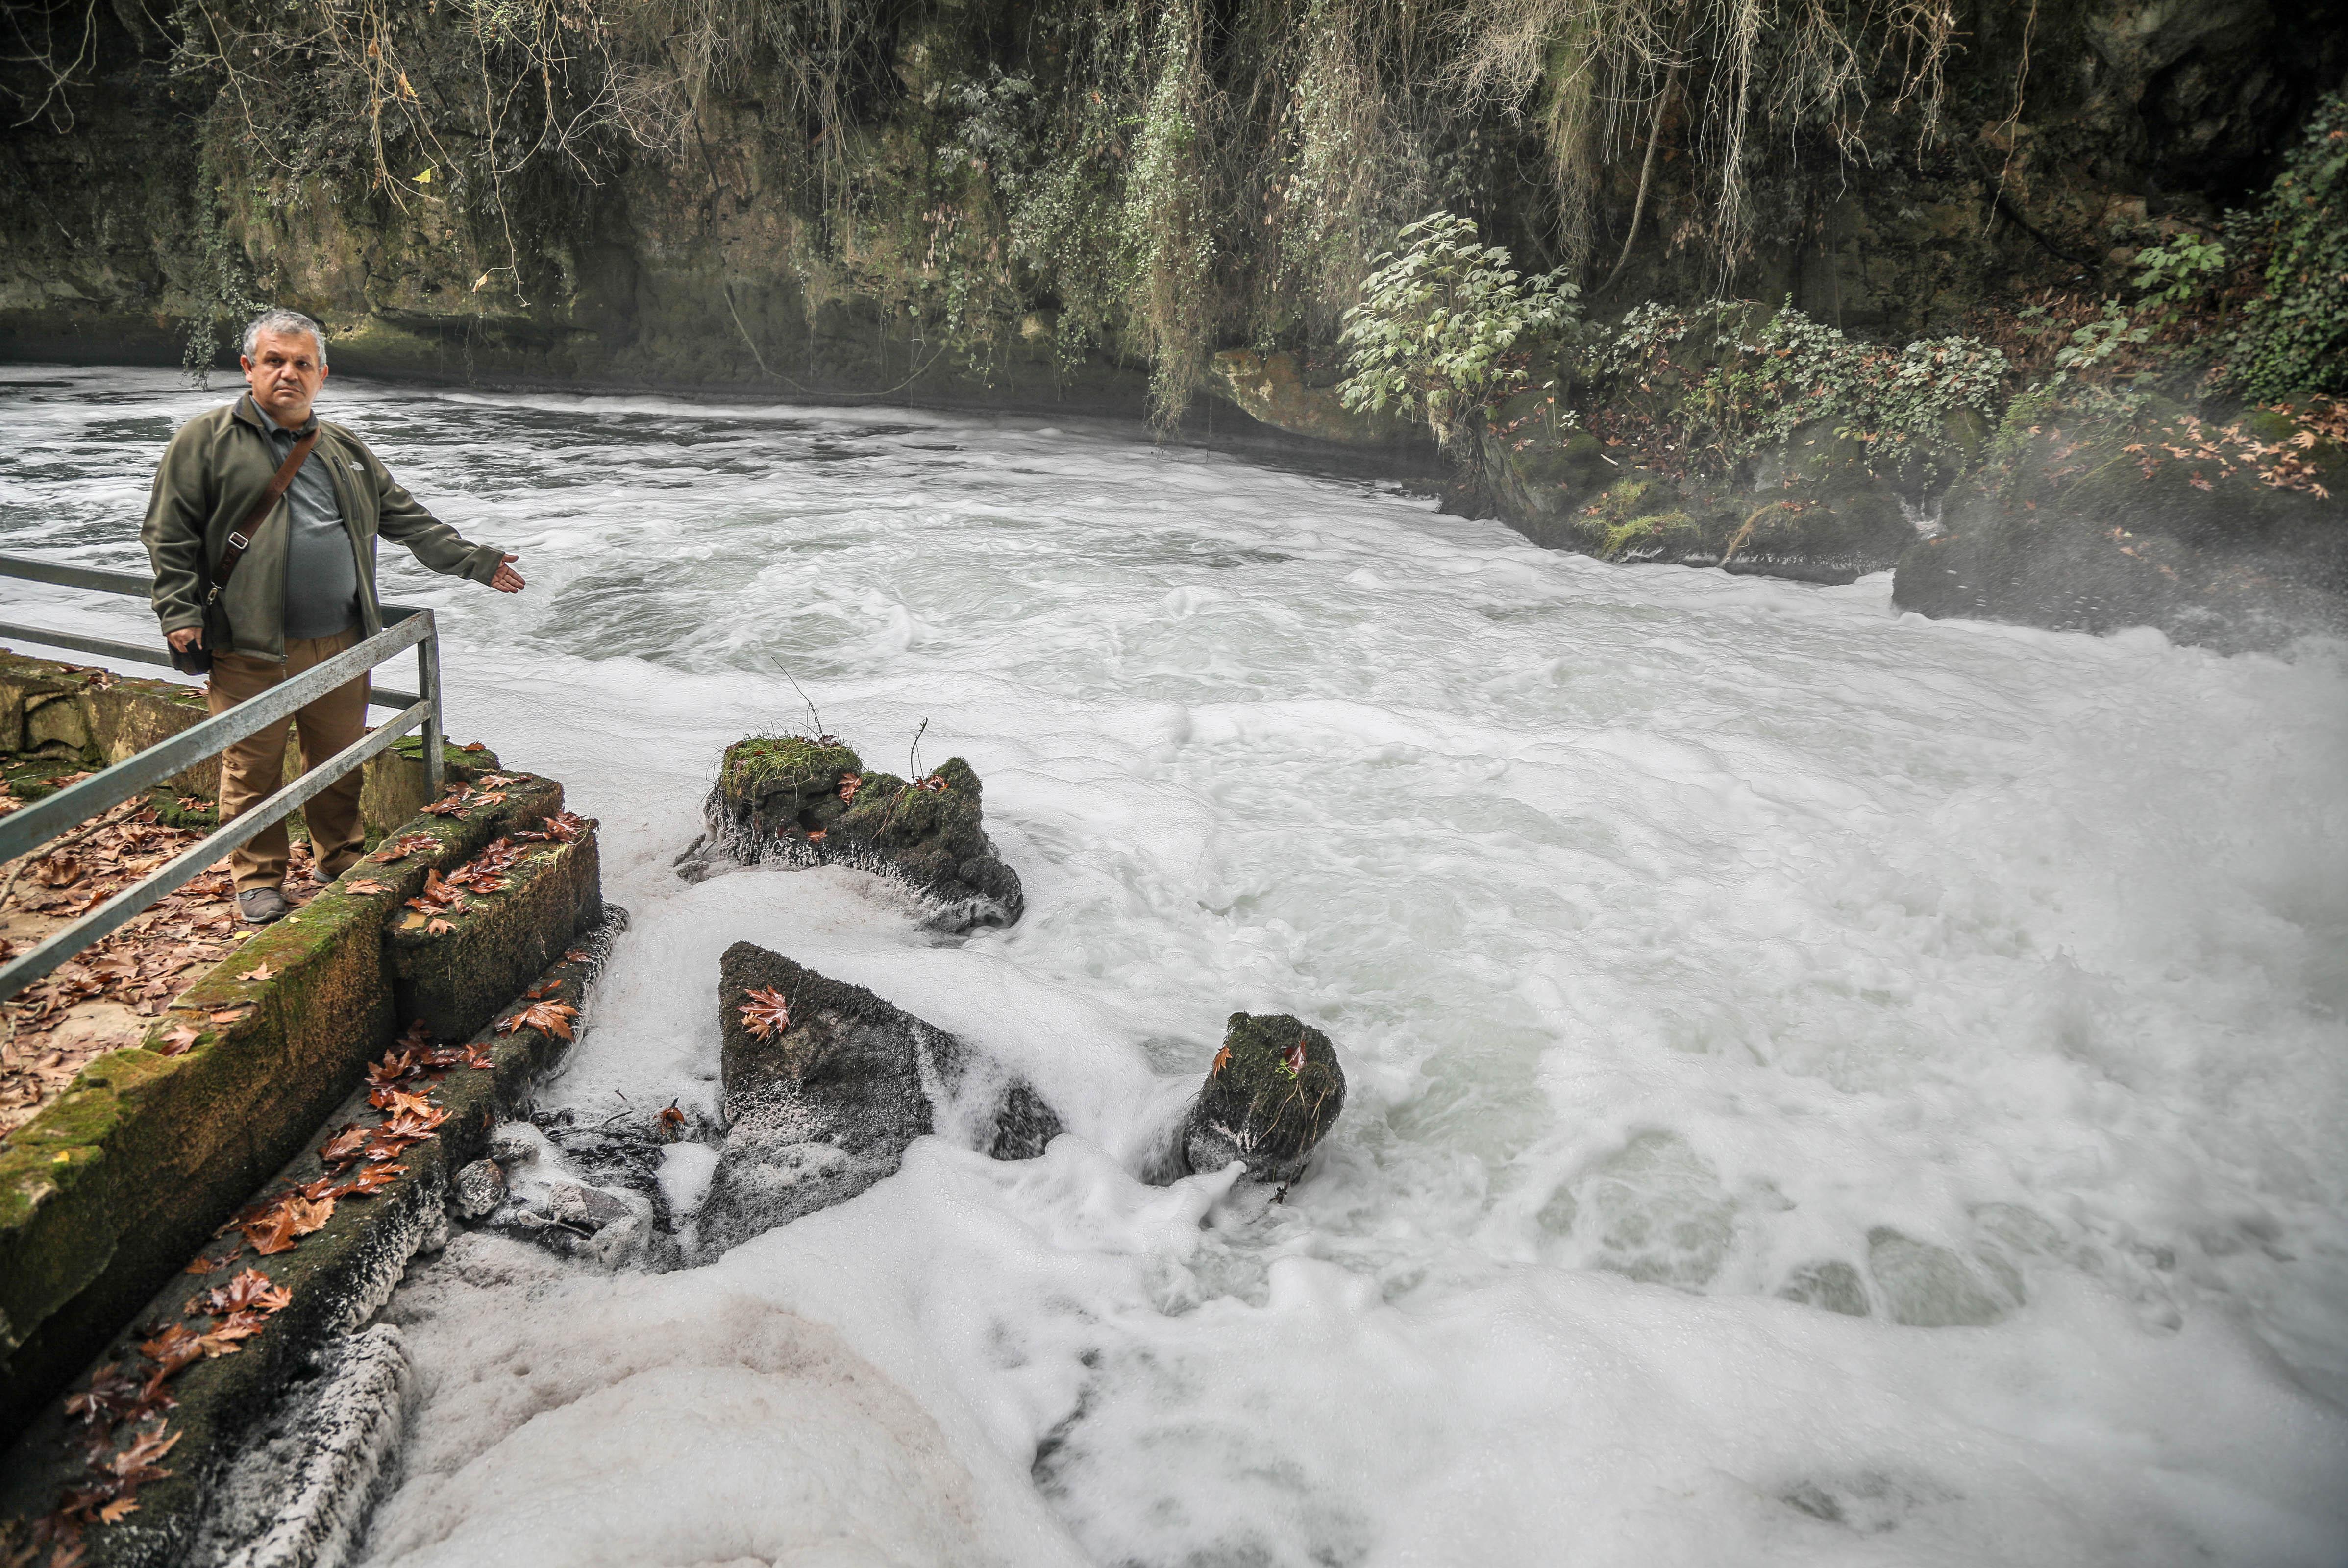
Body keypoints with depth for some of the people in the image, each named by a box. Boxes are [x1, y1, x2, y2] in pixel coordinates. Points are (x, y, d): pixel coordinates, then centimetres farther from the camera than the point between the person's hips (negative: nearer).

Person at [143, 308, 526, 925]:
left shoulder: (344, 448, 15)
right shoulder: (206, 440, 0)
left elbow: (406, 518, 21)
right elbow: (170, 535, 0)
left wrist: (475, 561, 19)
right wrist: (181, 612, -8)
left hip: (341, 643, 4)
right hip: (251, 650, -4)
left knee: (340, 759, 14)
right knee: (253, 768, 2)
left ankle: (339, 861, 31)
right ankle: (259, 879, 17)